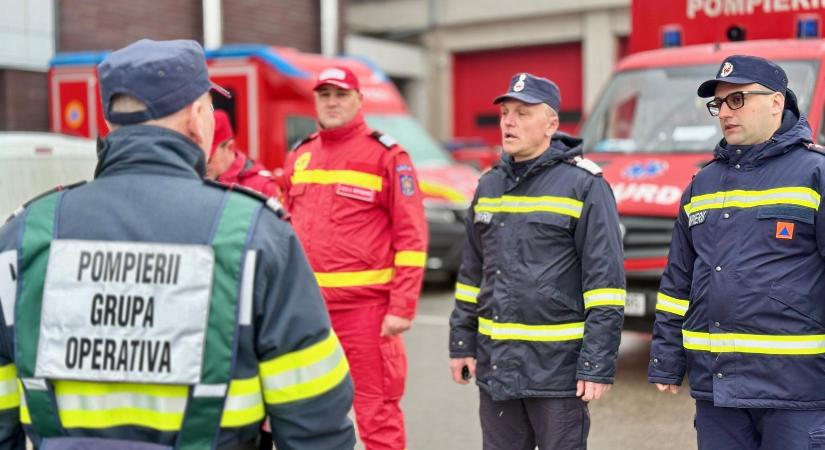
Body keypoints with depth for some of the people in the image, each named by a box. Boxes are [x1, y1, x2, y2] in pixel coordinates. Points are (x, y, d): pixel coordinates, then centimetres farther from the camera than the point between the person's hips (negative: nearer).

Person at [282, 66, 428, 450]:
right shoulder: (300, 156, 14)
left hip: (366, 308, -6)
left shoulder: (386, 155, -4)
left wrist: (402, 307, -13)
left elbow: (411, 236, -8)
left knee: (377, 415, -2)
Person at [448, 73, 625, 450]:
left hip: (558, 366, -6)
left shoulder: (584, 186, -8)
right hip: (495, 363, 6)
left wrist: (598, 366, -15)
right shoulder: (490, 185, 12)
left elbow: (605, 282, -11)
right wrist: (461, 343, 13)